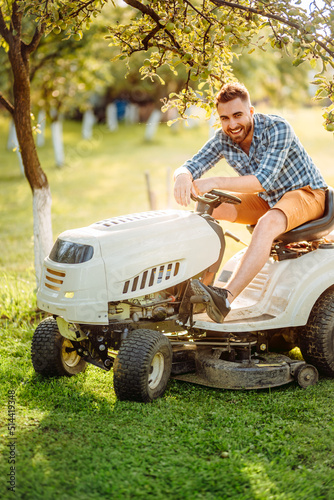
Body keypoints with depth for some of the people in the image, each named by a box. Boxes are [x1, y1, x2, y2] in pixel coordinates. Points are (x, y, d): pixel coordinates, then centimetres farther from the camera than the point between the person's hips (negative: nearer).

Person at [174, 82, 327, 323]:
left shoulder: (278, 129, -25)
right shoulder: (223, 139, -8)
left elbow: (264, 181, -34)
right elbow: (190, 167, -12)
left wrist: (215, 182, -42)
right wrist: (183, 178, -38)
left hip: (306, 193, -7)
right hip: (267, 201, 7)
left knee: (267, 224, -38)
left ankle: (227, 298, -49)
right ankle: (204, 282, -16)